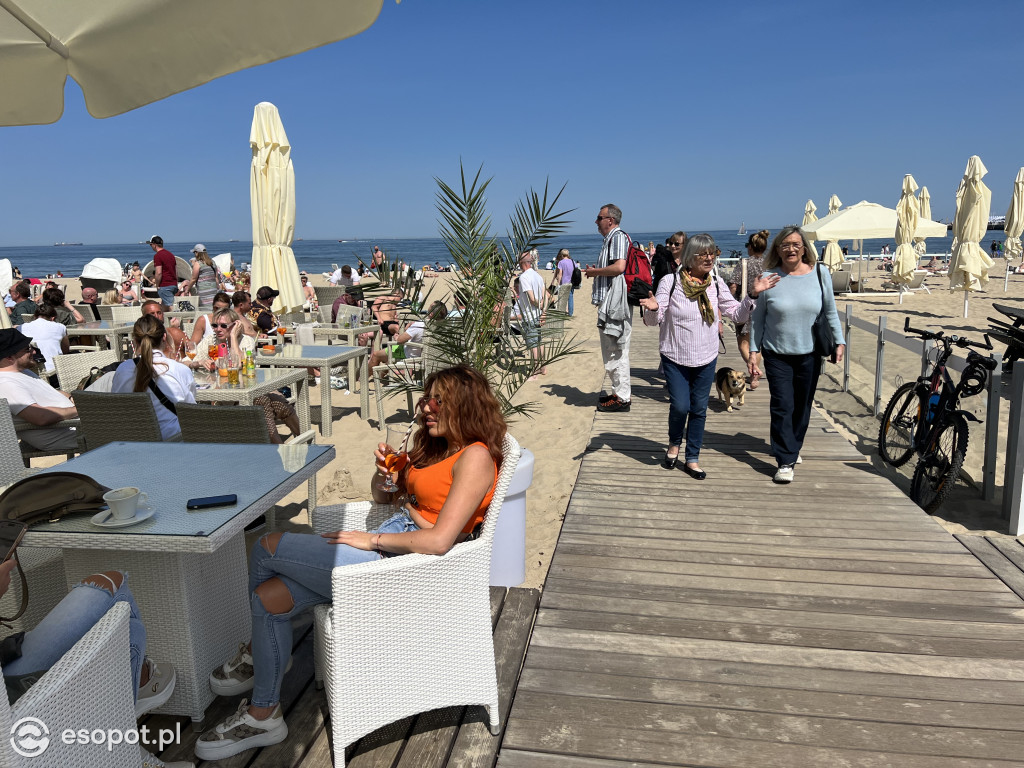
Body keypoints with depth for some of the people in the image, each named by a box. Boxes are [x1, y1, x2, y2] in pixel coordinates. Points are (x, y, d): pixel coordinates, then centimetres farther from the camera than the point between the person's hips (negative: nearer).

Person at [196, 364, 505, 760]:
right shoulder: (435, 444, 15)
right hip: (387, 544, 9)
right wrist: (383, 472, -1)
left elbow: (439, 541, -23)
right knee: (269, 597, -1)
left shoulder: (475, 456, -15)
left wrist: (371, 540, -13)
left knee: (267, 548, -7)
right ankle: (262, 715, 20)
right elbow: (383, 497, 22)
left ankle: (257, 651, 20)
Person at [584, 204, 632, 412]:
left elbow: (619, 267, -24)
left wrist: (595, 271, -11)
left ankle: (622, 398, -2)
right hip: (609, 304, 11)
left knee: (616, 352, -7)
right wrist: (595, 272, 15)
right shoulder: (610, 239, 22)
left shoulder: (618, 237, -10)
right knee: (611, 351, 16)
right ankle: (618, 392, 24)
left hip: (615, 304, -11)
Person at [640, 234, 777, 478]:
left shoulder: (717, 284, 1)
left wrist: (753, 295, -7)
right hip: (675, 357, -3)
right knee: (680, 406, -8)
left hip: (706, 359, 3)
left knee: (699, 409, 9)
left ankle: (692, 459, 23)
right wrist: (653, 309, -32)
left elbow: (736, 314, 8)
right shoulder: (670, 282, -10)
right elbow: (653, 320, -9)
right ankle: (674, 444, 24)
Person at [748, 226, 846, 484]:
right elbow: (757, 318, 1)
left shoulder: (819, 274, 0)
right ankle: (785, 461, -2)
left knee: (803, 405, 12)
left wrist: (839, 341, 6)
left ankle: (793, 447, 32)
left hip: (809, 354, 2)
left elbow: (831, 312, 10)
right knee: (782, 407, -7)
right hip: (777, 355, -2)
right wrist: (753, 351, -2)